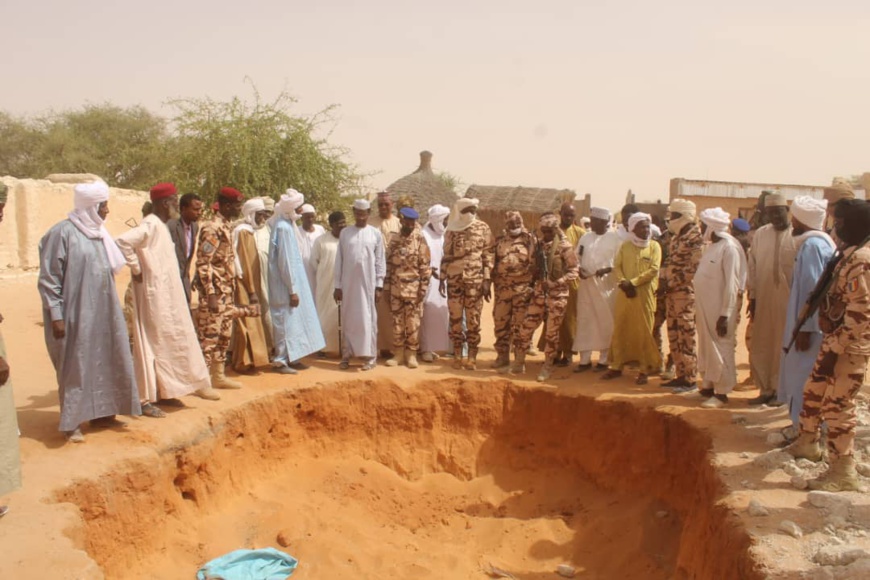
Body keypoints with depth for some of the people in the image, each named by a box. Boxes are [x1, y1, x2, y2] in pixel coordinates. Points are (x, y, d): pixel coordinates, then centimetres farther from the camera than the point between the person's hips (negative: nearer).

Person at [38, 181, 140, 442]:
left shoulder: (98, 232, 9)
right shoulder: (62, 232, -13)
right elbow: (48, 278, -14)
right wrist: (55, 315, -16)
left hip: (102, 312, 8)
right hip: (75, 314, -7)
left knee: (104, 361, 13)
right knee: (75, 365, 2)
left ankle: (100, 411, 29)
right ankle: (71, 422, 14)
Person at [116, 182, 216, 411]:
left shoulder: (160, 225, 14)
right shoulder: (151, 224, -16)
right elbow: (122, 241, -29)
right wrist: (136, 269, -21)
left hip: (167, 294, 10)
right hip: (154, 294, -10)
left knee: (168, 341, 16)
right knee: (152, 344, -3)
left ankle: (164, 391, 28)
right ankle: (145, 399, 5)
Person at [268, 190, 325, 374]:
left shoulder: (287, 225, 10)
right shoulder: (283, 227, -19)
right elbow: (285, 260, -21)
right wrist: (292, 289, -19)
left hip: (293, 282, 9)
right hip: (286, 285, -9)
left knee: (294, 319, 14)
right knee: (286, 320, -2)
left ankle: (291, 357, 22)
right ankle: (281, 361, 7)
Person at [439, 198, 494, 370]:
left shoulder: (483, 228, 1)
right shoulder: (452, 229, 7)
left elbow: (488, 255, -1)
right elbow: (446, 255, 11)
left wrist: (487, 280, -8)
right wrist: (442, 278, 7)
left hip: (475, 279, -2)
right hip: (454, 279, 2)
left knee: (473, 319, 1)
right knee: (455, 318, 5)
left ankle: (472, 357, 9)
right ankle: (457, 355, 14)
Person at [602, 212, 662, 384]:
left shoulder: (654, 246, 1)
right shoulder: (625, 246, 9)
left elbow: (654, 269, -9)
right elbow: (617, 266, 4)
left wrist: (633, 282, -14)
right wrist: (623, 282, -14)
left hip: (645, 294, -2)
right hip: (624, 293, 3)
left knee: (643, 331, 1)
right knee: (620, 330, 6)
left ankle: (645, 369, 9)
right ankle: (617, 366, 16)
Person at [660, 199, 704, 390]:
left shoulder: (695, 237, -11)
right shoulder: (676, 237, 17)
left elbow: (694, 268, -18)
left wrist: (673, 283, -15)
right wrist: (666, 282, 9)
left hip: (686, 293, -9)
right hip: (672, 294, 9)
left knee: (686, 337, -5)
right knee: (674, 336, 12)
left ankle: (689, 378, 2)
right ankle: (680, 374, 20)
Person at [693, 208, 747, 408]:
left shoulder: (729, 247, -15)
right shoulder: (712, 245, 12)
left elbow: (732, 284, -18)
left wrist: (725, 314, -20)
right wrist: (699, 309, 14)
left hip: (720, 311, -9)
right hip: (705, 309, 9)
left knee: (721, 350, 0)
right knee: (706, 349, 16)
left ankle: (722, 393, 9)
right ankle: (707, 386, 28)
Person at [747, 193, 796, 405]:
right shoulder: (760, 234, 6)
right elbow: (752, 266, 8)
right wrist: (752, 296, 7)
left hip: (788, 300, -4)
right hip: (763, 300, 4)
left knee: (784, 347, 5)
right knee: (761, 346, 8)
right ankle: (765, 389, 20)